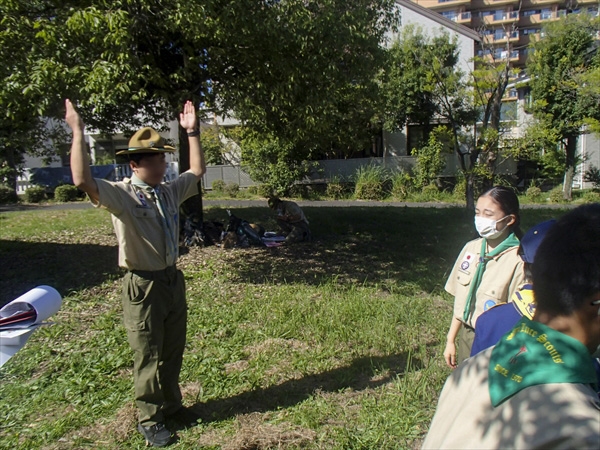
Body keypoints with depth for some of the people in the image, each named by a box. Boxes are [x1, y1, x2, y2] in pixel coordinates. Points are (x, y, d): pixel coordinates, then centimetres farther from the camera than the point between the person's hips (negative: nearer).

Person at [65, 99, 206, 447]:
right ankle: (150, 419, 27)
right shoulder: (121, 194, -14)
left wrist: (193, 132, 15)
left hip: (173, 280, 7)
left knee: (173, 352, 19)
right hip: (143, 287, -6)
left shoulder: (170, 192, 6)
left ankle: (171, 405, 39)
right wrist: (78, 133, -28)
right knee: (148, 358, 8)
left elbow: (198, 170, 18)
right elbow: (83, 181, -31)